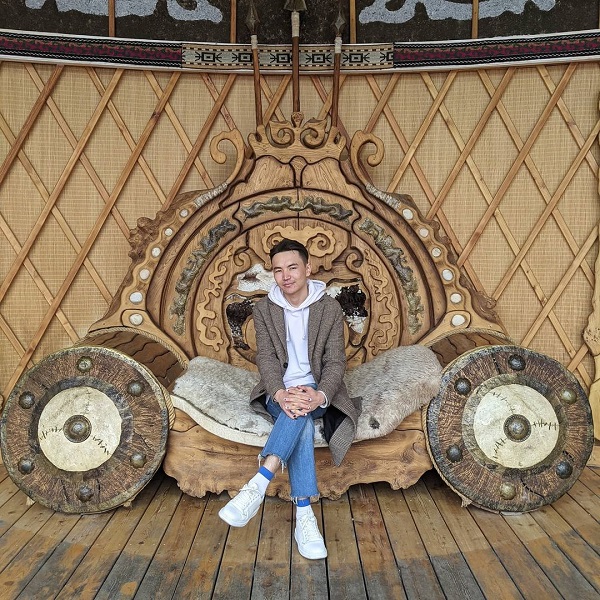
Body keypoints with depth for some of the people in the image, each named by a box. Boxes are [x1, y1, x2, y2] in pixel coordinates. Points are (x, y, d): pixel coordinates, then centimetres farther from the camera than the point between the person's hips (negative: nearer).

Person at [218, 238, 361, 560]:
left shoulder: (330, 308, -1)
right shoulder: (264, 309, 3)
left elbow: (335, 362, -7)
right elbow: (266, 358, -7)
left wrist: (319, 396, -29)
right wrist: (280, 394, -28)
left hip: (316, 392, 0)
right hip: (278, 392, 0)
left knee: (302, 410, -37)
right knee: (302, 421, -34)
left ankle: (258, 485, -43)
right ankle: (304, 515, -36)